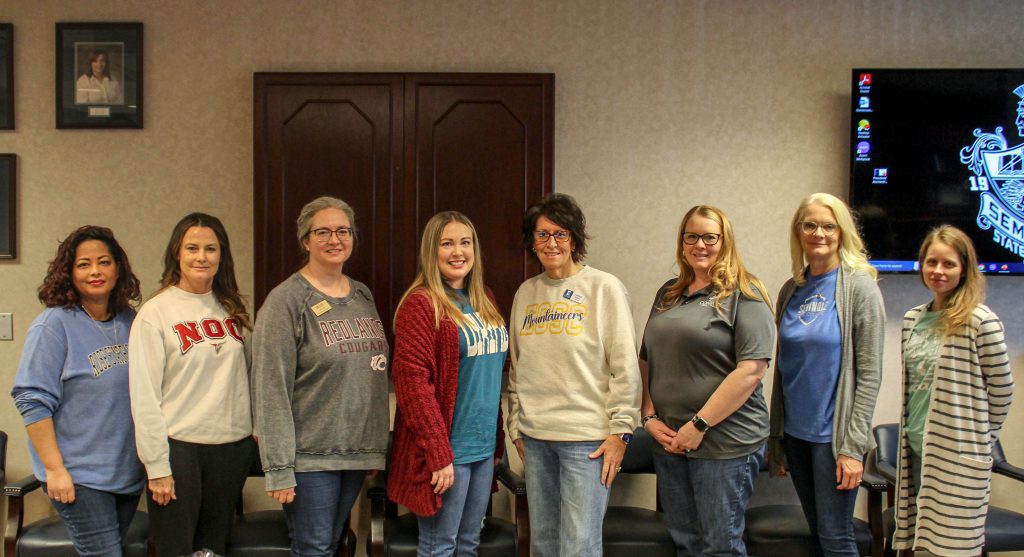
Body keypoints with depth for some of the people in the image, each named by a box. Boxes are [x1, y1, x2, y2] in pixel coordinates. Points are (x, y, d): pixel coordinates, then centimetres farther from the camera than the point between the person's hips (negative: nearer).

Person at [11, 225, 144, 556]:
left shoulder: (129, 321, 6)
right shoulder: (54, 324, -10)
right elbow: (32, 400, -12)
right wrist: (54, 468, -15)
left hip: (129, 473, 6)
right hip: (78, 478, -6)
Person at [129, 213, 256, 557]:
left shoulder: (232, 309, 8)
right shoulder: (156, 312, -7)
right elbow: (143, 396, -9)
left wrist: (257, 430, 6)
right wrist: (157, 466, -11)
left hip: (233, 446, 5)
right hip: (178, 447, -4)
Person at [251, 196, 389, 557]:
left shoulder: (363, 295, 10)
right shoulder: (286, 300, -9)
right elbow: (270, 389, -13)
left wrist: (376, 447, 12)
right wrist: (278, 468, -16)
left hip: (358, 451, 6)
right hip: (309, 455, -6)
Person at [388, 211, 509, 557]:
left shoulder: (483, 300, 11)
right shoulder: (421, 304, -12)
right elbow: (413, 383, -17)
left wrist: (498, 440, 14)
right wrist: (438, 455, -19)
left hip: (485, 446, 7)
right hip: (446, 450, -7)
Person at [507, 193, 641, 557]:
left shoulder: (604, 288, -6)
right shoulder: (526, 293, 10)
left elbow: (625, 368, -8)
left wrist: (620, 431, -11)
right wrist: (516, 427, 13)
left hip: (587, 437, -5)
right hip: (535, 436, 5)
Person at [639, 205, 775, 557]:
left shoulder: (743, 294, -7)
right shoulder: (669, 294, 13)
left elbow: (751, 370, -16)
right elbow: (647, 362, 16)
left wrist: (699, 425, -16)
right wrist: (649, 417, 2)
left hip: (725, 443, -6)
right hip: (669, 440, 6)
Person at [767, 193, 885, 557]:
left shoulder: (859, 287, -8)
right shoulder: (791, 290, 7)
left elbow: (869, 373, -11)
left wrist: (854, 445, -15)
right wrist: (776, 438, 11)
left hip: (833, 433, -5)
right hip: (795, 431, 5)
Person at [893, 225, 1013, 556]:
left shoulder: (980, 321, -12)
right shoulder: (912, 319, 8)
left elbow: (1002, 389, -5)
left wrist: (982, 436, 3)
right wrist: (913, 430, 14)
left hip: (959, 453, -6)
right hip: (916, 446, 6)